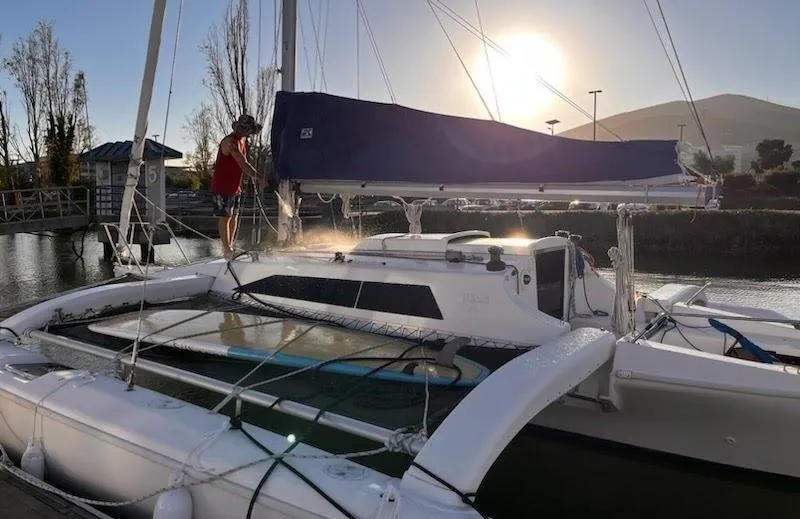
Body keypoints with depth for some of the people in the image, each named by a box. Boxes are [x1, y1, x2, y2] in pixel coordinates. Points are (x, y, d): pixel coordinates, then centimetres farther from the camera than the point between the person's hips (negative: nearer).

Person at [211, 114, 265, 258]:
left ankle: (230, 245, 21)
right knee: (225, 218, -4)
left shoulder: (242, 140, 9)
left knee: (233, 216, 11)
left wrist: (254, 176, 8)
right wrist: (257, 177, -38)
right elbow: (243, 163, -32)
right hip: (222, 187, -9)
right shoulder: (230, 142, -21)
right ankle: (227, 250, 0)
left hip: (235, 186, 9)